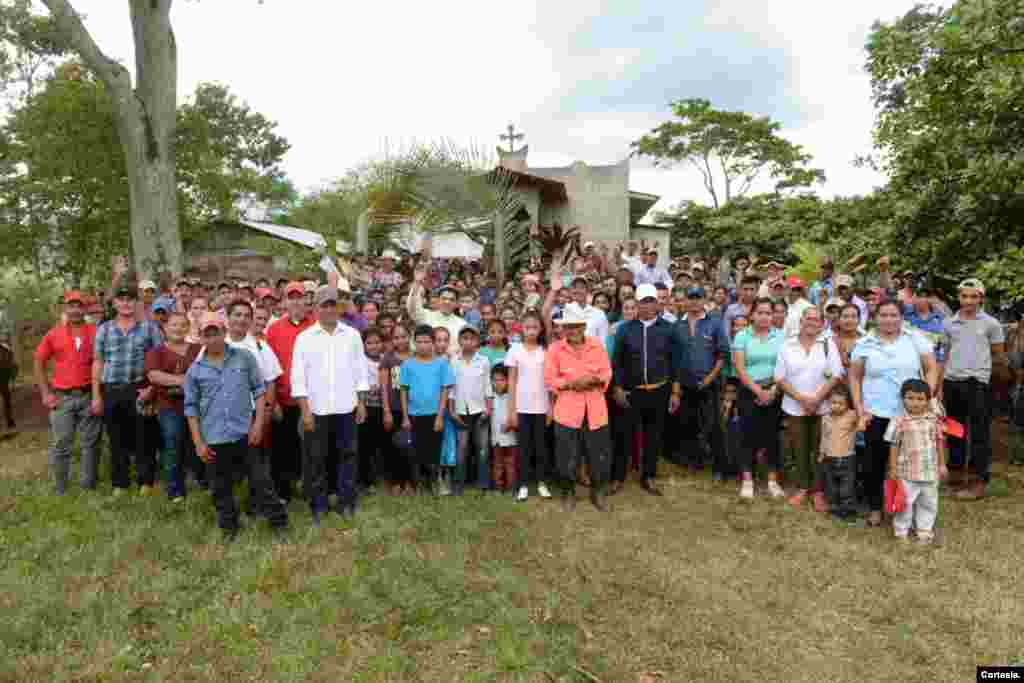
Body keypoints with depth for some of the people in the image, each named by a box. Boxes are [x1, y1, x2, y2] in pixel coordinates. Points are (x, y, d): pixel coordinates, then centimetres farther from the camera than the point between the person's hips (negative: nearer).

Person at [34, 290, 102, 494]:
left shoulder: (96, 332, 1)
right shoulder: (53, 334, 5)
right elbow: (38, 363, 9)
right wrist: (46, 393, 2)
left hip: (89, 395, -1)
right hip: (62, 397, 1)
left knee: (90, 443, 7)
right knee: (60, 444, 6)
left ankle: (88, 484, 18)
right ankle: (59, 488, 17)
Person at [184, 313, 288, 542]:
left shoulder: (244, 357, -1)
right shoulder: (195, 370, 2)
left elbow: (259, 390, 2)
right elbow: (191, 408, 6)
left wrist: (258, 423, -7)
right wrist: (198, 442, 1)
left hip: (245, 433, -2)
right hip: (215, 439, 2)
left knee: (260, 480, 2)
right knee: (222, 487, 14)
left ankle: (279, 522, 14)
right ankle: (229, 527, 30)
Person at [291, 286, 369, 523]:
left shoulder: (352, 335, 5)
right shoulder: (304, 337, 0)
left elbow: (360, 371, 8)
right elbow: (298, 376, -2)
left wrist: (361, 402, 4)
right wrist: (305, 410, -7)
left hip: (346, 407, 1)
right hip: (316, 408, -1)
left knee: (347, 454, 7)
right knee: (316, 458, 6)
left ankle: (346, 502, 18)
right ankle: (318, 506, 18)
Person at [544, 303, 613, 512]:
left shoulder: (597, 346, 3)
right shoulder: (554, 349, -3)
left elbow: (607, 374, 5)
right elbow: (549, 381, -4)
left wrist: (594, 380, -15)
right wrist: (571, 383, -17)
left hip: (595, 409, 2)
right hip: (567, 410, -1)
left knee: (599, 453, 8)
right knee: (567, 456, 6)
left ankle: (597, 492, 29)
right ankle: (568, 492, 26)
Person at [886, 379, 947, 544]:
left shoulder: (934, 420, 0)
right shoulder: (900, 421, -10)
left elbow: (939, 442, 10)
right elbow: (894, 446, -5)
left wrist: (942, 464, 10)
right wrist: (893, 468, -5)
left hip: (930, 470, 3)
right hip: (907, 471, -3)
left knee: (928, 503, 15)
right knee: (905, 502, 6)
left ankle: (925, 531, 30)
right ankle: (902, 531, 20)